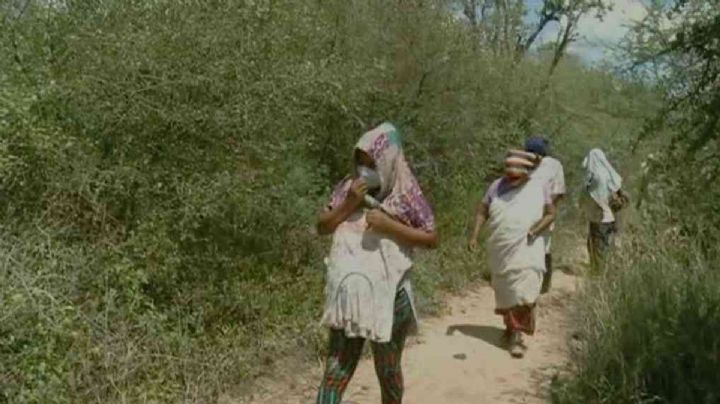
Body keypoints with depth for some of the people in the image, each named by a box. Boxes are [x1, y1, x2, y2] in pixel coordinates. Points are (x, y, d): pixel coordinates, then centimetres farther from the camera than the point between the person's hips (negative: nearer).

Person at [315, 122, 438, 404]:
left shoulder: (404, 194, -7)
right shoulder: (348, 187, 3)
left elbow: (432, 239, -6)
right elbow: (322, 227, 4)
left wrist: (389, 225, -18)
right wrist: (348, 204, -12)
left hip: (389, 296, -2)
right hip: (348, 295, 3)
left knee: (387, 370, 15)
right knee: (335, 373, 3)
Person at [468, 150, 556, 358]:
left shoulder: (539, 188, -3)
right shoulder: (497, 186, -1)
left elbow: (551, 213, 3)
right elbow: (482, 211, 5)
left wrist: (537, 229, -15)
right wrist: (475, 235, -4)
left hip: (526, 251, -2)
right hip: (500, 251, 2)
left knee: (523, 293, -12)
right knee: (504, 292, 14)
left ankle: (516, 335, -5)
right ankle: (511, 326, 35)